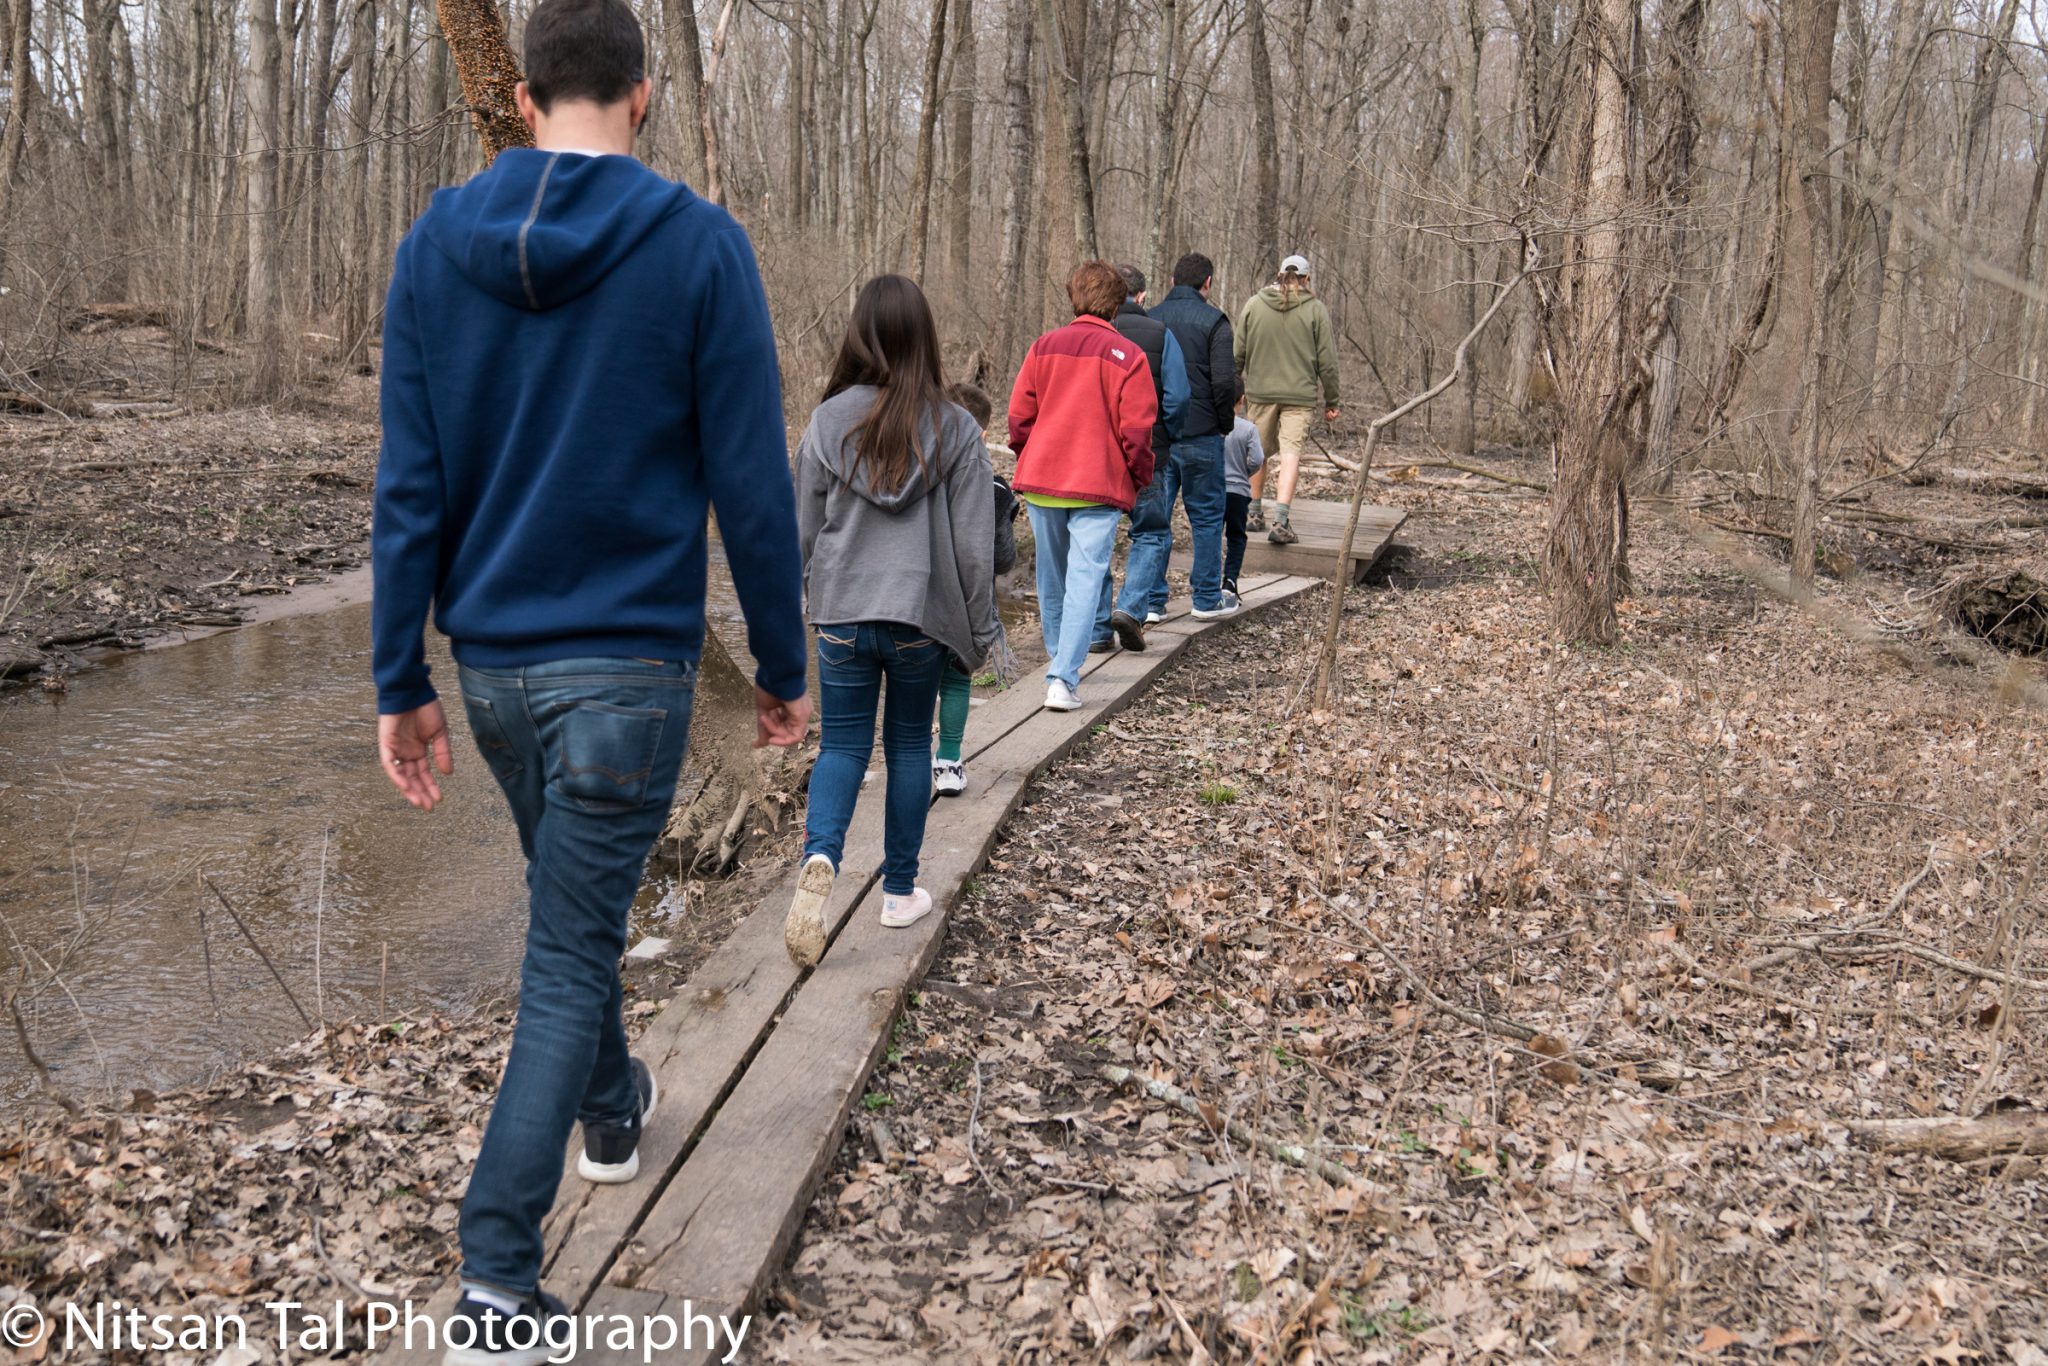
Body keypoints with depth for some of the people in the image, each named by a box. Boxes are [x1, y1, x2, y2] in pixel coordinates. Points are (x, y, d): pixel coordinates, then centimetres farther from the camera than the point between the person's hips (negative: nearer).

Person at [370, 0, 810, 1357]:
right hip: (629, 664, -4)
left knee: (571, 903, 26)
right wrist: (784, 667, 1)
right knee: (570, 955, 2)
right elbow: (752, 485, -10)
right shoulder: (701, 248, -10)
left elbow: (410, 484, 0)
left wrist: (401, 681, 5)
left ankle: (613, 1106, 48)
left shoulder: (437, 243, 1)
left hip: (494, 661, 5)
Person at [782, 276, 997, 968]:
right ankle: (901, 891, 22)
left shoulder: (828, 422, -4)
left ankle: (819, 856, -16)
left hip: (841, 614, 0)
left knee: (842, 745, 9)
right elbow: (974, 544, -4)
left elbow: (803, 530, 3)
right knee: (909, 746, 14)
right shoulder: (955, 428, -6)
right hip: (921, 616, 0)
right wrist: (978, 631, 7)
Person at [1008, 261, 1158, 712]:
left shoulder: (1044, 346, 3)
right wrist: (1139, 481, 6)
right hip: (1099, 487, -4)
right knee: (1085, 578, -4)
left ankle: (1058, 658, 35)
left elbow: (1019, 414, 4)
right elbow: (1137, 430, -8)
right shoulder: (1127, 356, -6)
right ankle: (1063, 679, -13)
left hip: (1041, 480, 4)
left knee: (1051, 577, 18)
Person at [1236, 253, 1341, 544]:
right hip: (1300, 394, -2)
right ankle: (1281, 520, -16)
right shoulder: (1315, 309, -2)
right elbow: (1327, 361, -1)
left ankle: (1255, 514, 27)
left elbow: (1238, 353, 4)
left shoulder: (1254, 304, 2)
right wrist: (1331, 401, 7)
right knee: (1291, 453, -4)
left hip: (1261, 392, 2)